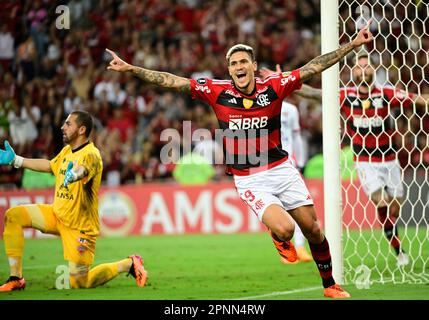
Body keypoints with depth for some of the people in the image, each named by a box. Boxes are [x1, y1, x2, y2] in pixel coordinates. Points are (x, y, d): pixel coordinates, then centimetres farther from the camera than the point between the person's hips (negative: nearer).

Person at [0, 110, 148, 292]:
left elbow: (82, 170, -45)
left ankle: (129, 264, 17)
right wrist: (15, 160, 26)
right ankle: (16, 279, -4)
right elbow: (50, 166, 25)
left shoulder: (91, 155, -21)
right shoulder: (67, 151, 5)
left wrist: (74, 174, -69)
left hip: (79, 226, -8)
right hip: (57, 214, 8)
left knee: (79, 283, -6)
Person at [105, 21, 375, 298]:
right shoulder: (217, 91, -7)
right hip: (249, 179, -2)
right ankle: (281, 241, 17)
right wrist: (130, 68, -10)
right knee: (284, 229, -22)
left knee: (312, 229, 5)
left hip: (281, 169, 2)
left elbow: (315, 67, -3)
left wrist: (354, 44, -5)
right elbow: (171, 81, -7)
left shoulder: (274, 87, -6)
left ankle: (330, 285, 27)